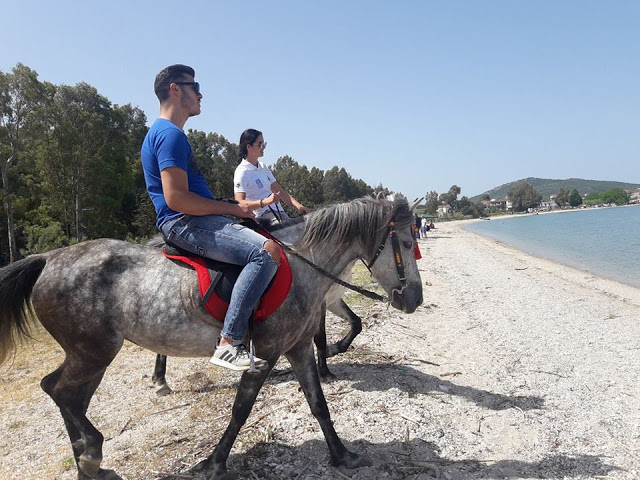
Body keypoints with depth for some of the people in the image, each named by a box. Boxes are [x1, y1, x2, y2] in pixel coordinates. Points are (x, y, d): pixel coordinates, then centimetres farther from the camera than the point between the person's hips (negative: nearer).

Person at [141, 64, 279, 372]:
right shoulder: (170, 134, -11)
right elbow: (176, 198, -22)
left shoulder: (165, 133, 22)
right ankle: (228, 344, -24)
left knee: (264, 243, 19)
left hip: (193, 222, 11)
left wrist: (232, 206, 16)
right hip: (185, 224, -11)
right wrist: (231, 208, -14)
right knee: (267, 251, -28)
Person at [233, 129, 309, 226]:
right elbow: (240, 204, -16)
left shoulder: (263, 167, 20)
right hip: (262, 217, -8)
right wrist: (265, 201, -30)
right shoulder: (242, 171, -6)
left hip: (279, 212, 8)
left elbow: (280, 191, 18)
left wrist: (299, 206, 2)